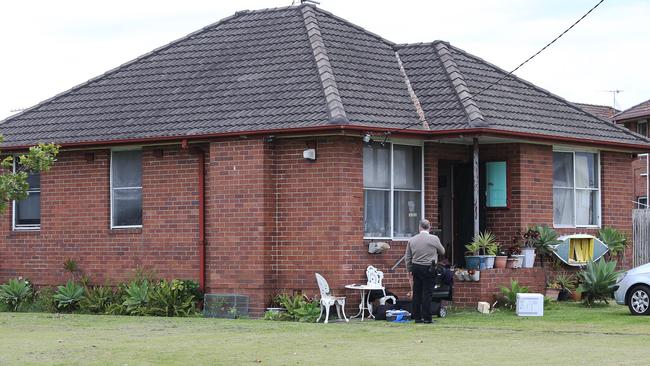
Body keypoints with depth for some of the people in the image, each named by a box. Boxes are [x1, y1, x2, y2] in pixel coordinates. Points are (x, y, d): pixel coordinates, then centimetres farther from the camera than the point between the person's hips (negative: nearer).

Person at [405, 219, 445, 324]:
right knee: (427, 293, -2)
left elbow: (407, 257, 8)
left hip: (416, 268, 4)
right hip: (429, 269, -4)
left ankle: (417, 317, 11)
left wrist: (410, 270, 18)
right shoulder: (434, 239, -7)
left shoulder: (412, 240, 4)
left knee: (416, 293, 9)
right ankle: (427, 317, -2)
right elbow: (442, 252, 8)